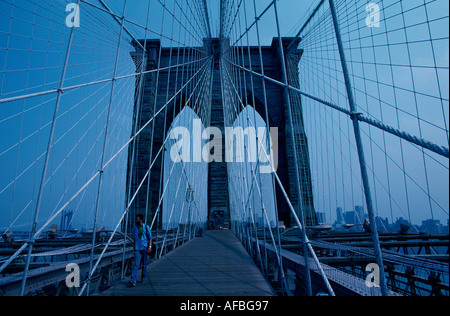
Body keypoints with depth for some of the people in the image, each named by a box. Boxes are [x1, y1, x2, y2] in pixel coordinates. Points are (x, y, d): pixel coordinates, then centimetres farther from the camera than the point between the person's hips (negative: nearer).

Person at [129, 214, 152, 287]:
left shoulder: (146, 227, -1)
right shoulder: (135, 228, 7)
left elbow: (150, 238, 0)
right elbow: (134, 239, 17)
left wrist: (150, 246, -11)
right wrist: (134, 248, 17)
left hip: (145, 248, -1)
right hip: (137, 248, 1)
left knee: (144, 264, 9)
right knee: (136, 264, -10)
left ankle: (143, 278, 24)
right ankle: (133, 280, -15)